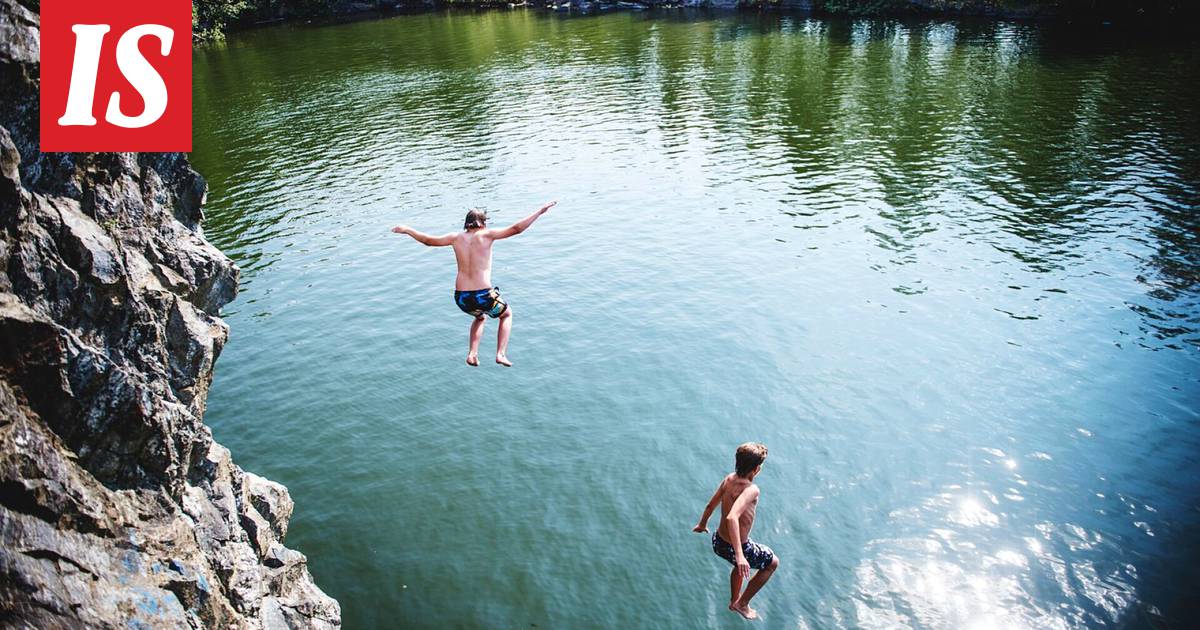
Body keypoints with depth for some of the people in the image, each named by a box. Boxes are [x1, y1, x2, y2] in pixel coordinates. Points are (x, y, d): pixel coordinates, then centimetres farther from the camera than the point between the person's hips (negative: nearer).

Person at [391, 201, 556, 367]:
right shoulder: (486, 235, -3)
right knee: (507, 314, 28)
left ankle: (472, 354, 22)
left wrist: (406, 230, 34)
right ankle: (501, 354, 14)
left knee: (480, 317, 37)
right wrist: (540, 211, -4)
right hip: (484, 296, -4)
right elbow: (516, 229, -9)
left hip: (461, 298, 4)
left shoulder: (456, 237, 7)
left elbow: (428, 240, 18)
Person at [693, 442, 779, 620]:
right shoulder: (751, 489, -29)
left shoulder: (729, 479, -6)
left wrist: (702, 525, 26)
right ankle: (742, 603, 27)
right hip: (734, 548, -7)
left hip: (718, 541, 7)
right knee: (773, 562, 20)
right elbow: (732, 518, -43)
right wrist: (740, 555, -46)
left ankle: (734, 601, 56)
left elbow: (710, 506, 7)